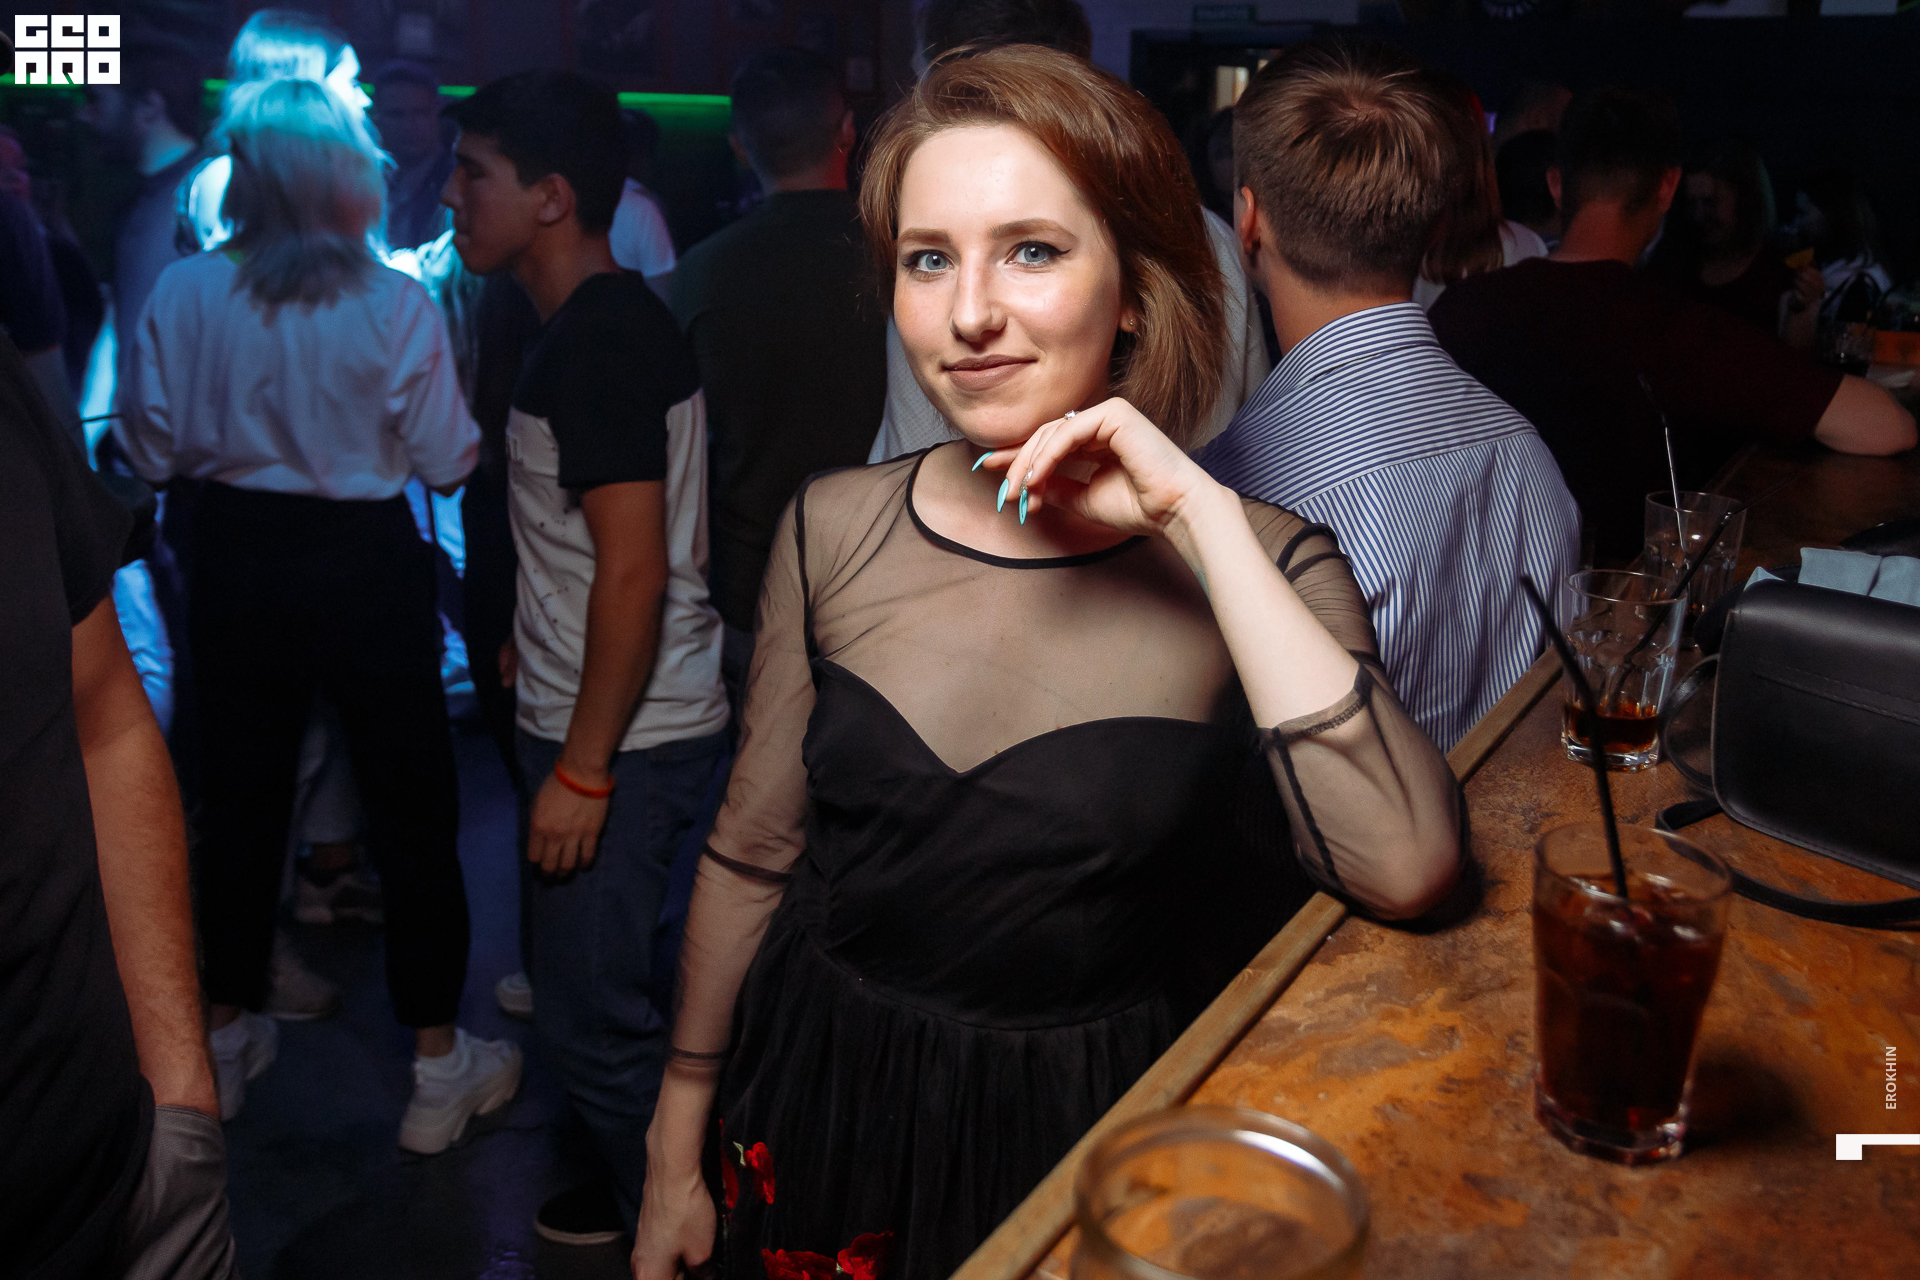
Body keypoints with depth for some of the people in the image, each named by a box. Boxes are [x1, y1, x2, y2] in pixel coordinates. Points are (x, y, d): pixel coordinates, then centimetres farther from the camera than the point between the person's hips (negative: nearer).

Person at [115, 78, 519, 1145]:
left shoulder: (186, 292, -7)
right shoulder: (397, 303, -14)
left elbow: (153, 451, -1)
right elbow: (449, 461, -10)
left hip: (239, 563, 3)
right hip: (368, 566, -3)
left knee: (243, 797, 19)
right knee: (413, 809, 9)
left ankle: (227, 1039, 36)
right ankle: (439, 1066, 17)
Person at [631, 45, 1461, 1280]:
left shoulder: (1258, 564, -12)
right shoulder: (833, 529, -6)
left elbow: (1409, 870, -27)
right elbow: (752, 855, 2)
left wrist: (1201, 515, -26)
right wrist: (675, 1157, 8)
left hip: (1092, 1143, -1)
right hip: (821, 1118, 2)